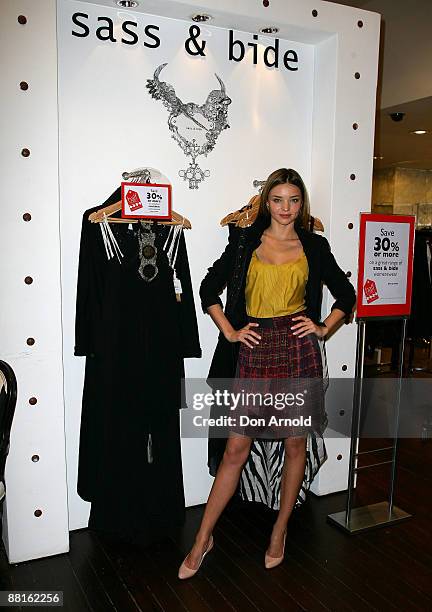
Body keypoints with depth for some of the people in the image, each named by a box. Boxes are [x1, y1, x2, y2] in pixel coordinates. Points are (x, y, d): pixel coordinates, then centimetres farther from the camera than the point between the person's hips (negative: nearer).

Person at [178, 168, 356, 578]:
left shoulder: (314, 246, 8)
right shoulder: (245, 241, 5)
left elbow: (346, 293, 17)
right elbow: (210, 287, 8)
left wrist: (323, 329, 5)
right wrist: (230, 331, 0)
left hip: (299, 349, 1)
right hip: (254, 350, -1)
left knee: (295, 442, 10)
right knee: (236, 447, 1)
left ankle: (280, 530, 30)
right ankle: (203, 539, 16)